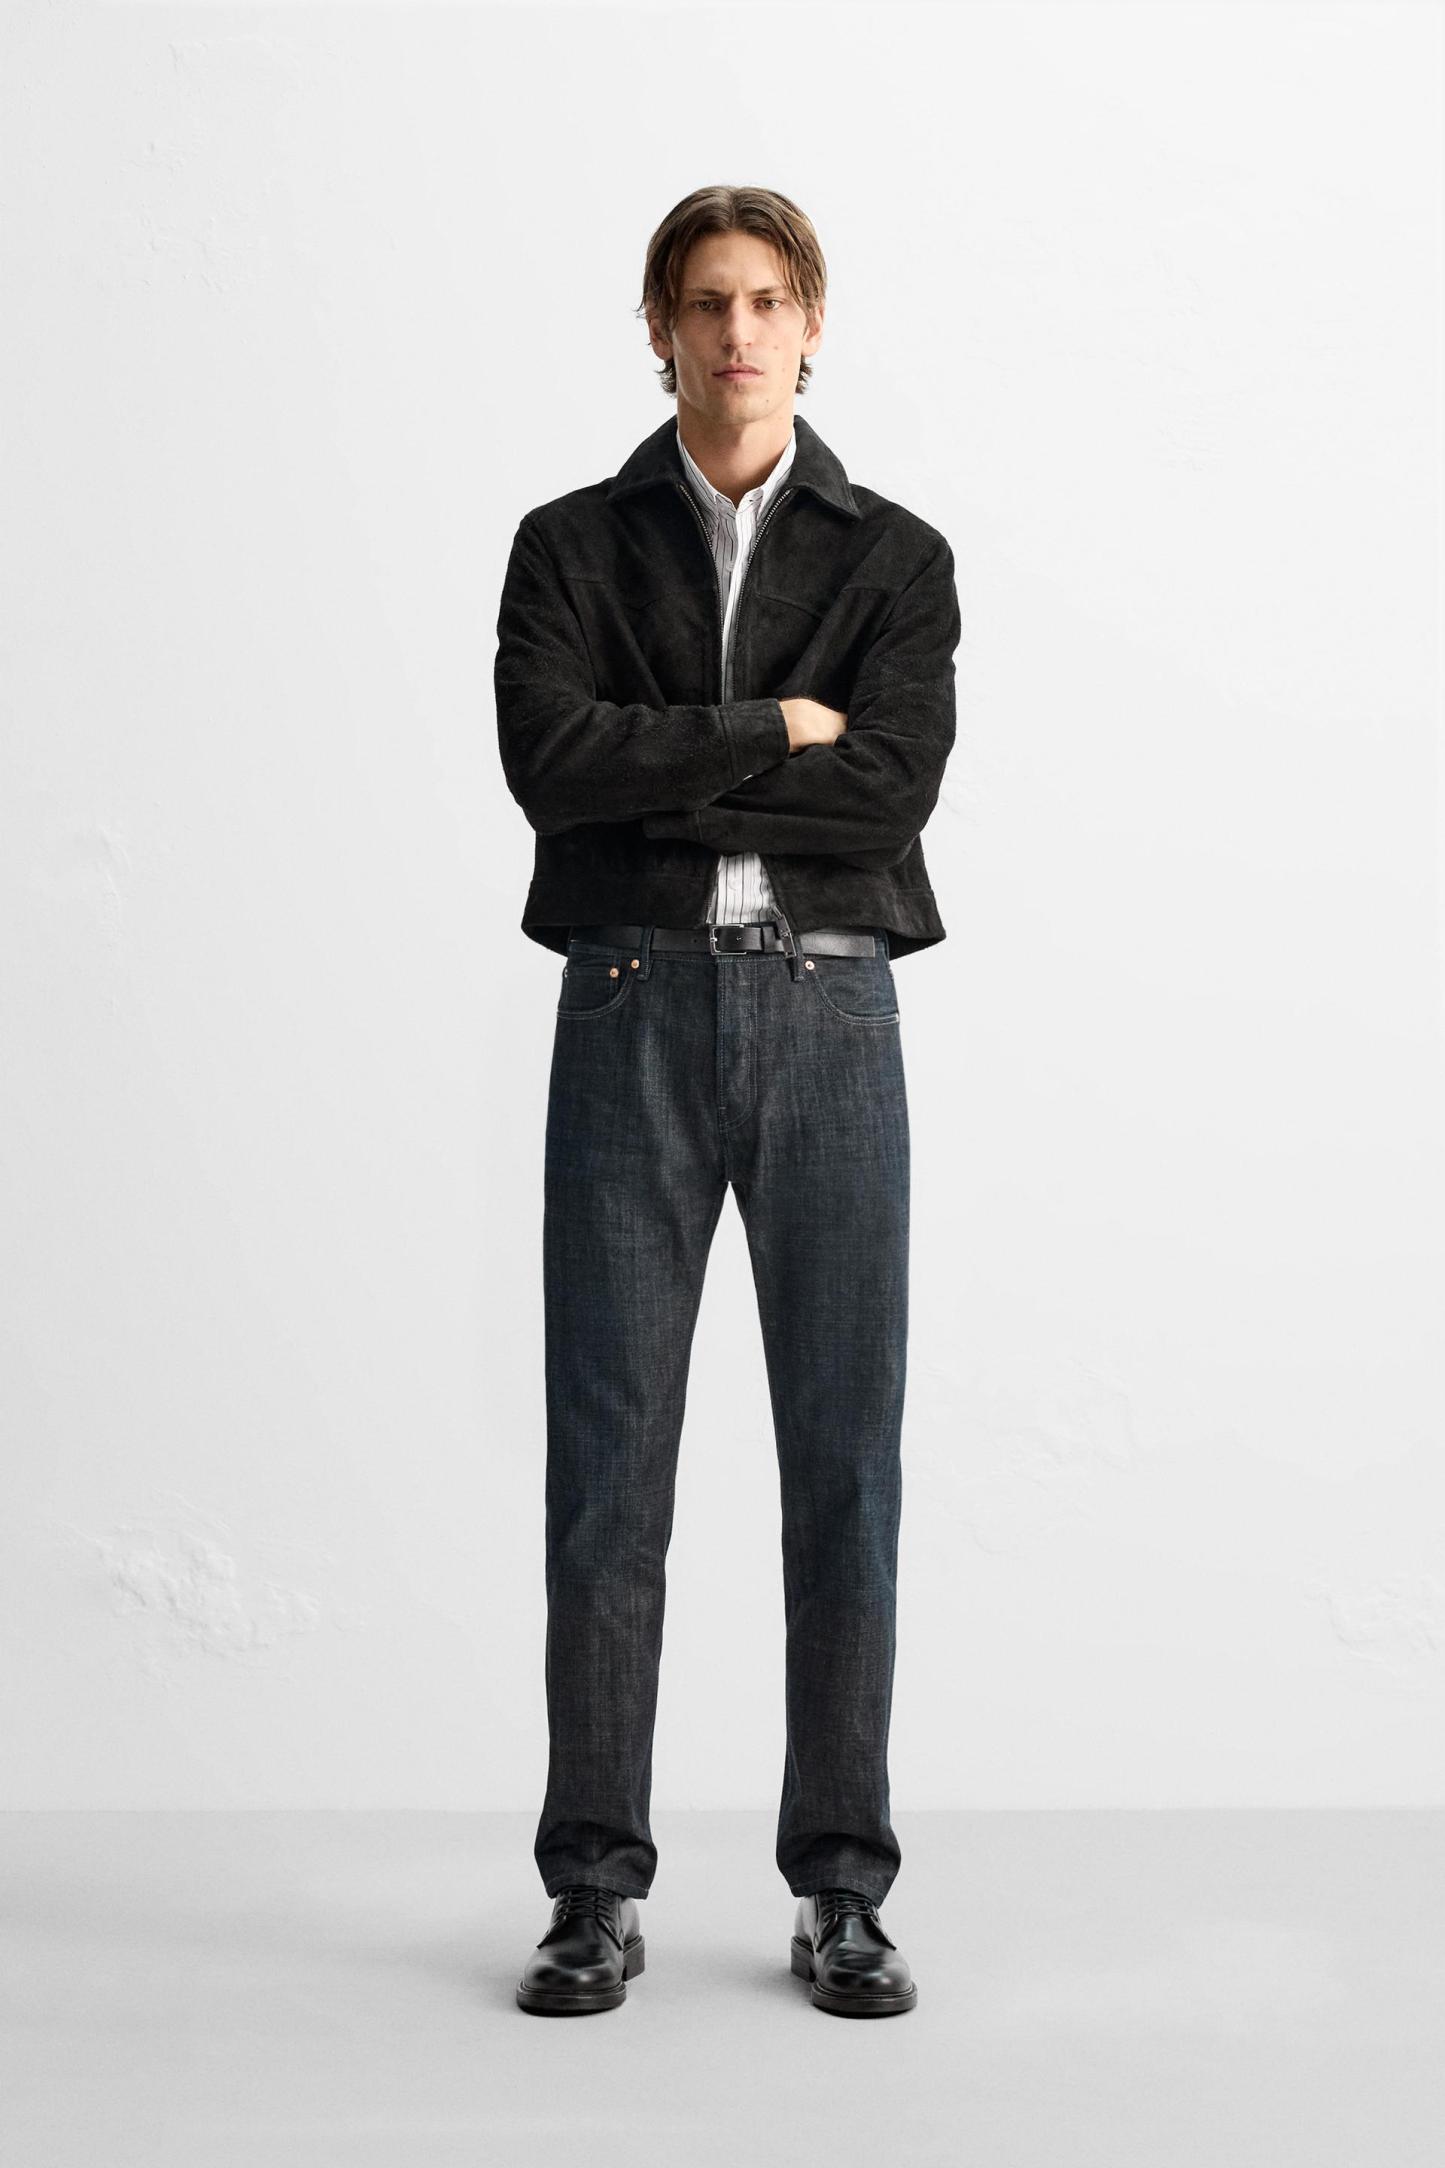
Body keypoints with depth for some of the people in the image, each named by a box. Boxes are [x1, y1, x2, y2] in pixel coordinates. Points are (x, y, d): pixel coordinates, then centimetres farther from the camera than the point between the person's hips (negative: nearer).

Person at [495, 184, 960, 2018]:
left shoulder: (895, 558, 8)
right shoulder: (571, 546, 9)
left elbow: (893, 788, -9)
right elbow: (552, 760, -10)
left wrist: (660, 773, -8)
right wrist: (775, 732, -8)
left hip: (827, 1012, 0)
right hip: (631, 1011, 0)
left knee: (844, 1457, 2)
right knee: (609, 1459, 1)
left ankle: (841, 1888, 13)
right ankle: (597, 1890, 12)